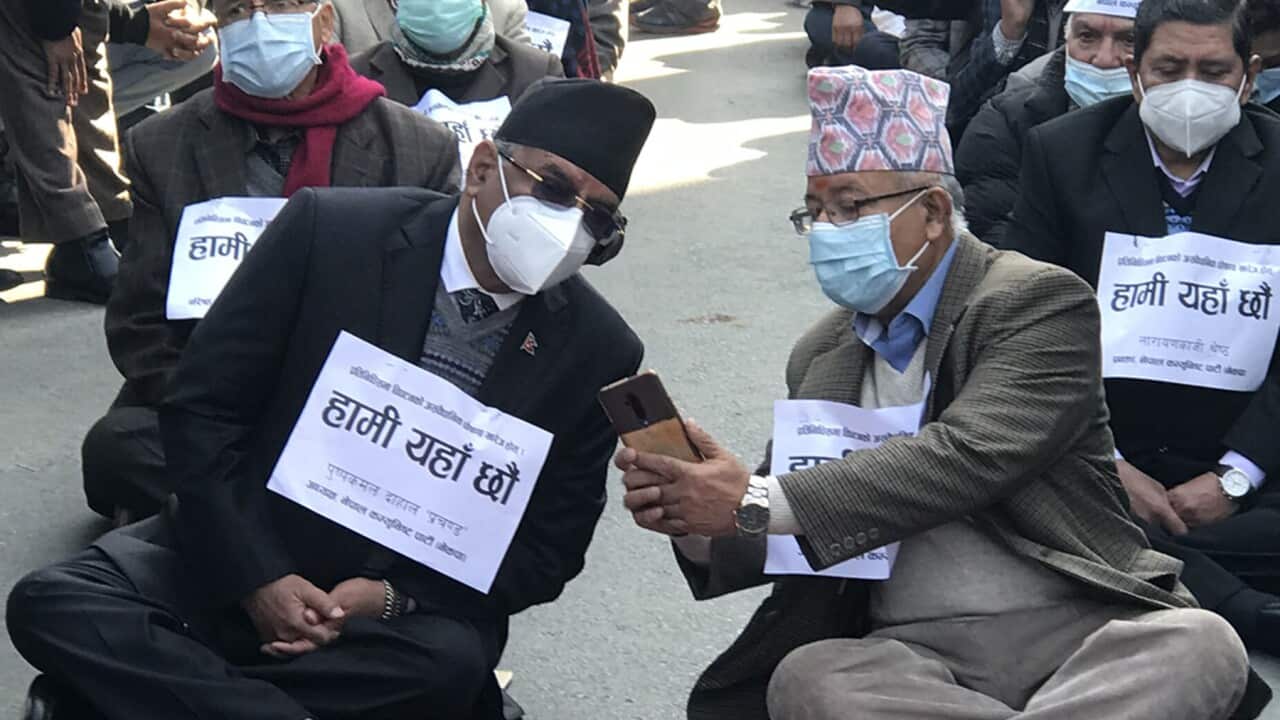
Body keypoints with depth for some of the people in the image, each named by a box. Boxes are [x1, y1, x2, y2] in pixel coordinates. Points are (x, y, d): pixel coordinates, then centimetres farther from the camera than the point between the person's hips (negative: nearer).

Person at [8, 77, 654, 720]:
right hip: (235, 563, 0)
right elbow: (201, 408, -7)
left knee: (449, 665, -34)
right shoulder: (327, 231, -10)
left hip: (412, 608, 0)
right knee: (50, 602, -23)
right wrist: (257, 578, -16)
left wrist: (390, 596, -15)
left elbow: (547, 549, 0)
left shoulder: (598, 352, -7)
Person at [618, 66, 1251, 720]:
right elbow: (785, 538, 16)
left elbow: (966, 457, -19)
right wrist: (697, 525, -8)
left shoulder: (1040, 301, -2)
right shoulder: (820, 358, 15)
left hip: (1076, 634, -3)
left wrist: (756, 502, -22)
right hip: (914, 651, 3)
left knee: (1198, 645, -34)